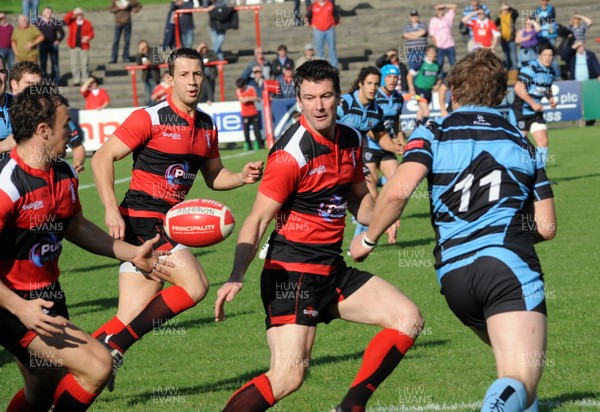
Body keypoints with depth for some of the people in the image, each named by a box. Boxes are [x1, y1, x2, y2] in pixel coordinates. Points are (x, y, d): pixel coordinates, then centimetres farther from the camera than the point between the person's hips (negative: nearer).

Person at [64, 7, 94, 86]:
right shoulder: (71, 22, 7)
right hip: (73, 47, 1)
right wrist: (73, 13, -14)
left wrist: (88, 37, -14)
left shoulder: (87, 23, 5)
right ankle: (76, 80, 9)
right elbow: (66, 18, -11)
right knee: (74, 64, 3)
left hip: (84, 47, -1)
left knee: (84, 64, -1)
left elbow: (91, 33, 6)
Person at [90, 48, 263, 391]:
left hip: (168, 222, 7)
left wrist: (242, 177, 2)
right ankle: (113, 346, -15)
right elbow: (102, 159, -11)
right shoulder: (150, 118, -10)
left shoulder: (207, 126, 12)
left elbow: (214, 176, 23)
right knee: (195, 285, -19)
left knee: (133, 318, 1)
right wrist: (111, 209, -21)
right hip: (142, 218, -7)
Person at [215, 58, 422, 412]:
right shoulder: (291, 153, -16)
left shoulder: (350, 140, 7)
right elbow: (258, 220, -19)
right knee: (289, 376, -21)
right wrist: (237, 277, -33)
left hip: (334, 270, 8)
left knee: (409, 319, 3)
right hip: (293, 273, -8)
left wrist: (376, 222, -1)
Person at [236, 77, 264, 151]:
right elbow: (242, 100, -13)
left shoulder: (251, 89, -2)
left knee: (256, 129, -1)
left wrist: (247, 98, -14)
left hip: (253, 113, -1)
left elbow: (255, 98, -10)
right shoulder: (238, 91, 1)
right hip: (245, 114, 1)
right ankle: (247, 145, 6)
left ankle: (259, 144, 4)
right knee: (246, 131, -1)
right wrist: (251, 98, -12)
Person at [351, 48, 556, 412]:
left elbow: (398, 190, -7)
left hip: (454, 272, 2)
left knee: (515, 365, 25)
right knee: (522, 381, -16)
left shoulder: (432, 134, 12)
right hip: (509, 263, -2)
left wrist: (369, 238, 8)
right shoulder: (522, 143, 19)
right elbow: (547, 227, 17)